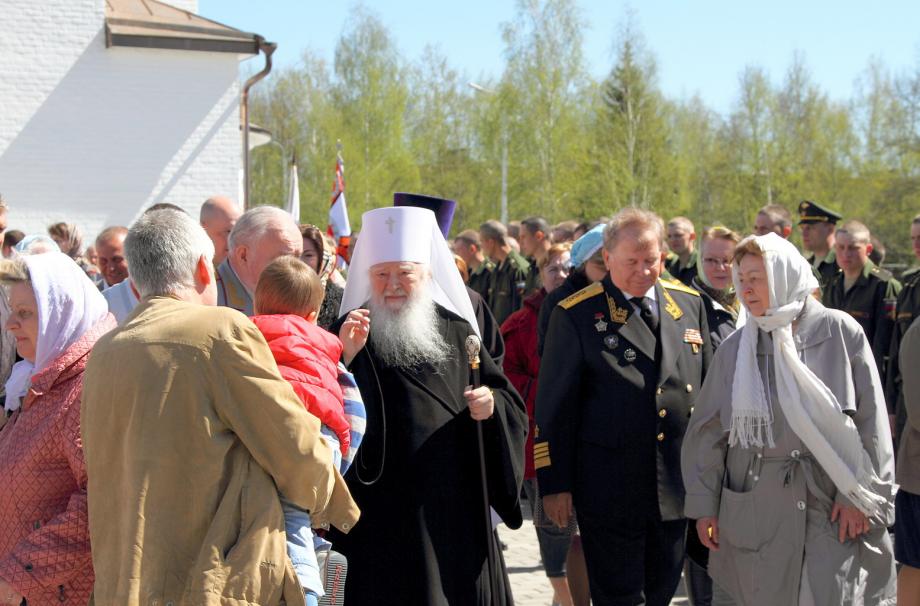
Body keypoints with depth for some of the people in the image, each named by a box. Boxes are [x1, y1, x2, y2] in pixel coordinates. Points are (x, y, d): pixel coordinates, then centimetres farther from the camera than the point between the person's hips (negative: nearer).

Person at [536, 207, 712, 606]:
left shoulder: (689, 304, 7)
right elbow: (554, 406, -5)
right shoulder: (576, 315, -6)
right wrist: (555, 484, -7)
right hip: (610, 493, -4)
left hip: (676, 489, 4)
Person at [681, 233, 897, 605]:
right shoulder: (735, 350, 4)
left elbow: (871, 421, -2)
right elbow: (707, 434, 8)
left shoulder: (841, 333, -3)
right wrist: (703, 504, 4)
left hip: (832, 506, -2)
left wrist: (860, 497, -4)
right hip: (753, 511, 2)